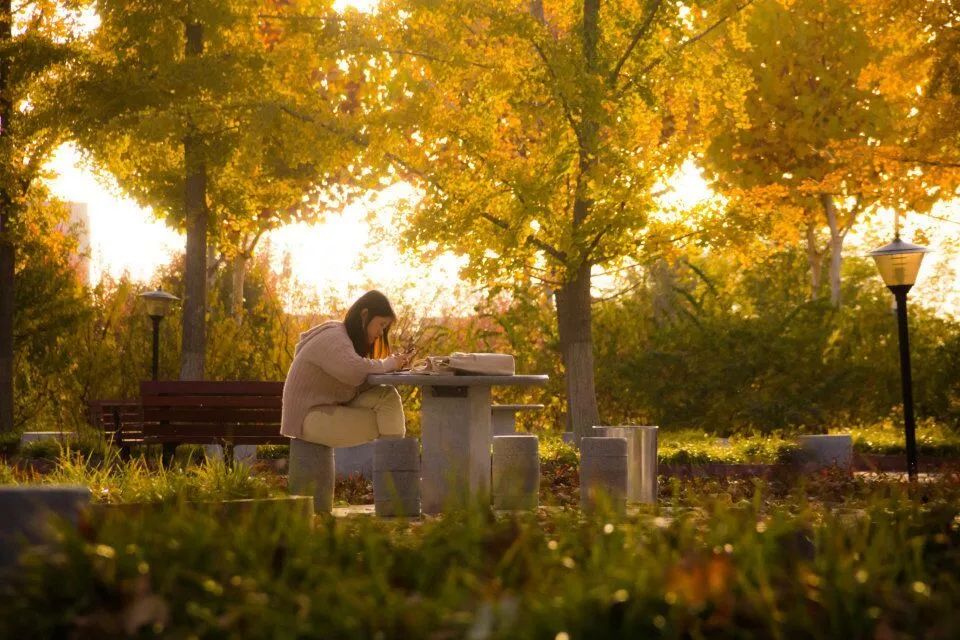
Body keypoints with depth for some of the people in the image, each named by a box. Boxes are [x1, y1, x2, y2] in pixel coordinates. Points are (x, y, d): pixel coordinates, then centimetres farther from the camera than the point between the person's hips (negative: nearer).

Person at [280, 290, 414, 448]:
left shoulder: (347, 338, 14)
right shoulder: (333, 339, -16)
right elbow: (356, 371, -35)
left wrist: (395, 363, -9)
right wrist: (389, 363, -18)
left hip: (332, 411, 9)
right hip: (308, 418, -9)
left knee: (388, 396, -7)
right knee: (383, 425, -14)